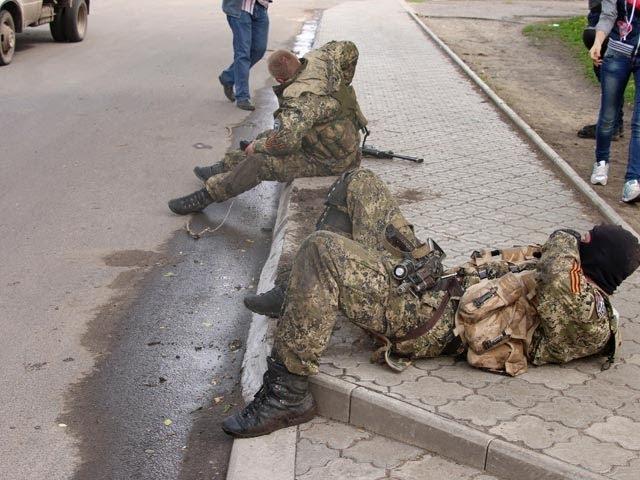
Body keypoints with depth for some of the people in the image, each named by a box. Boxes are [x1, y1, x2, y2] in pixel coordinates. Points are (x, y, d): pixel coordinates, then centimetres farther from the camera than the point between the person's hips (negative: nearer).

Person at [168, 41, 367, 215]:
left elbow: (285, 141, -41)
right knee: (270, 135, 21)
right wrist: (340, 89, 18)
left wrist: (257, 146, -21)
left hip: (329, 160, -10)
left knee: (258, 163, -14)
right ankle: (223, 168, 34)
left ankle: (205, 196, -3)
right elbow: (349, 49, 11)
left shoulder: (302, 98, -34)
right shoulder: (319, 59, -8)